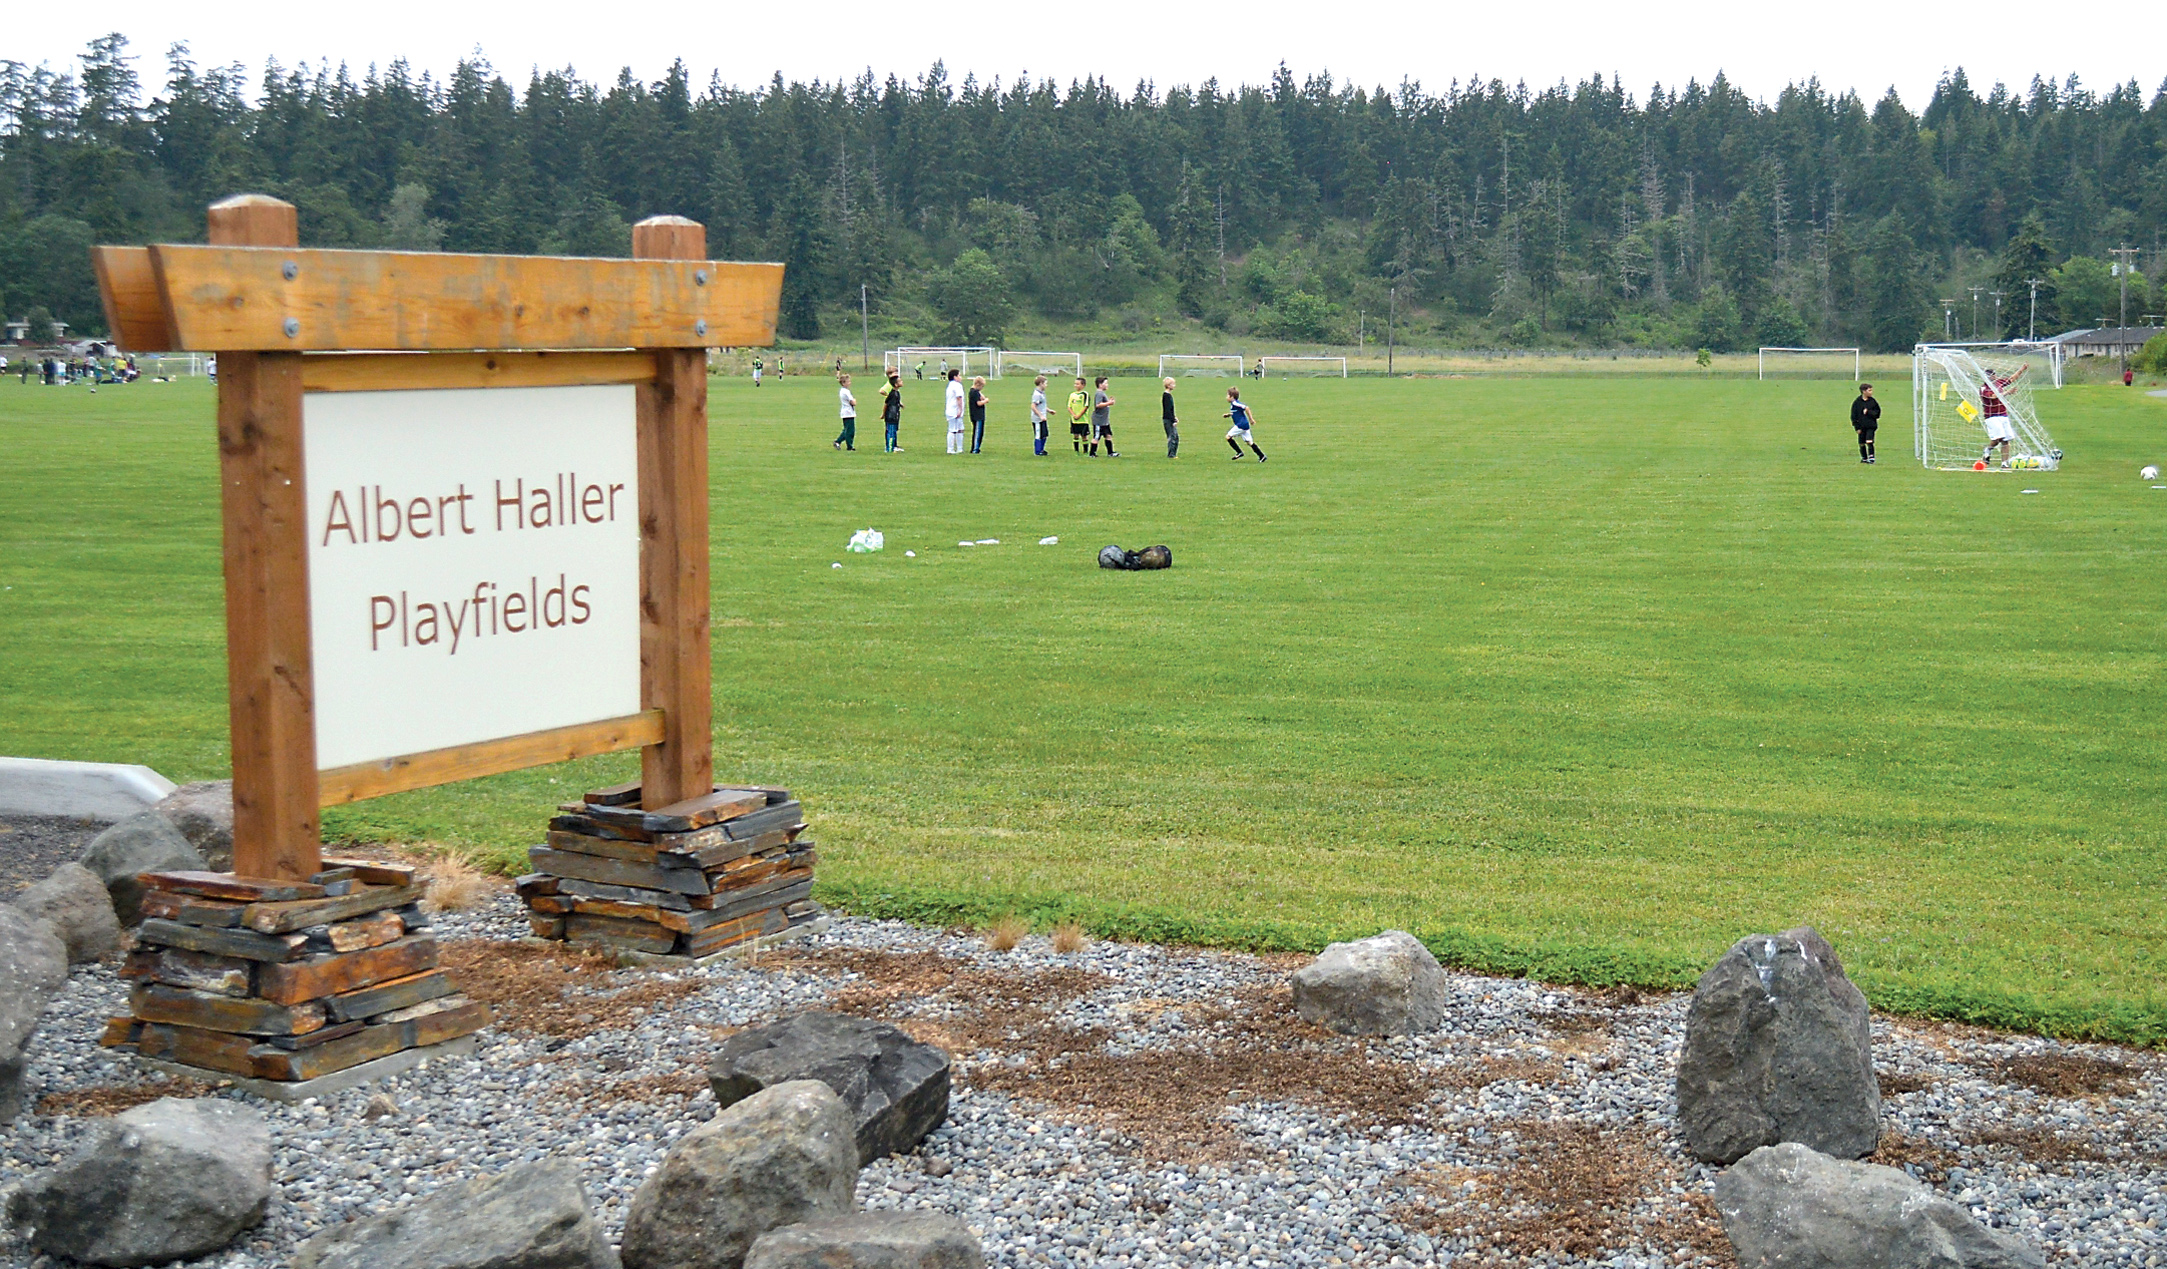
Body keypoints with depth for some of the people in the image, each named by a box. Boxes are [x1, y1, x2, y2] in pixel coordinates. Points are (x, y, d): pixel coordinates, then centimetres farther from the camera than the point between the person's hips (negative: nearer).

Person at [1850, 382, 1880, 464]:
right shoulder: (1857, 402, -1)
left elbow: (1877, 412, 7)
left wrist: (1868, 412, -11)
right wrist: (1857, 427, -5)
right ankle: (1864, 458, 22)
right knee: (1862, 444, 7)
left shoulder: (1872, 401, 3)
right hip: (1861, 426, 0)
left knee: (1869, 442, -13)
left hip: (1871, 426, 0)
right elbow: (1854, 415, 0)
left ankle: (1871, 458, -9)